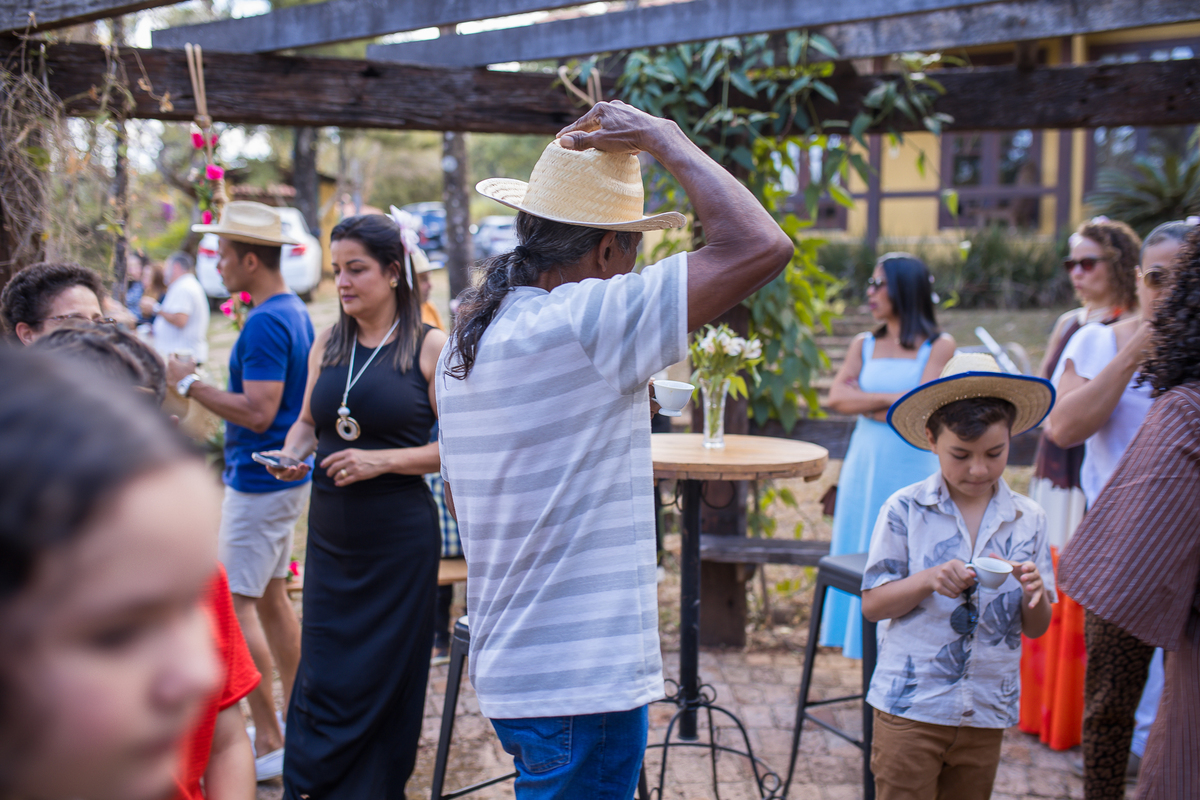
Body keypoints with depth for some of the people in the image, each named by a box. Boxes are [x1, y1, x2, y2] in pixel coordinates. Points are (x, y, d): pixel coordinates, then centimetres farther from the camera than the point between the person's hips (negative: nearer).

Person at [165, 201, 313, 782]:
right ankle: (295, 720, 26)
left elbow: (258, 412, -26)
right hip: (285, 476, 10)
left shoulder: (265, 324, -20)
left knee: (237, 604, -6)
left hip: (259, 482, -10)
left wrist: (190, 385, -18)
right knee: (270, 596, 17)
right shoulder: (295, 313, 11)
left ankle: (268, 744, -3)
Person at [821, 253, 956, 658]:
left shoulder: (939, 346, -1)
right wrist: (892, 399, -11)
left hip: (913, 467, -4)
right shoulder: (864, 345, 12)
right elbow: (836, 397, -2)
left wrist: (865, 404, -7)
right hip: (866, 467, 4)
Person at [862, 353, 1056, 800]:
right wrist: (930, 580, -22)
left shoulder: (1027, 519, 1)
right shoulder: (905, 511, -7)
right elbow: (872, 604, -6)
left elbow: (1036, 628, 5)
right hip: (910, 708, -3)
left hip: (987, 712, 3)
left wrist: (1034, 594, -17)